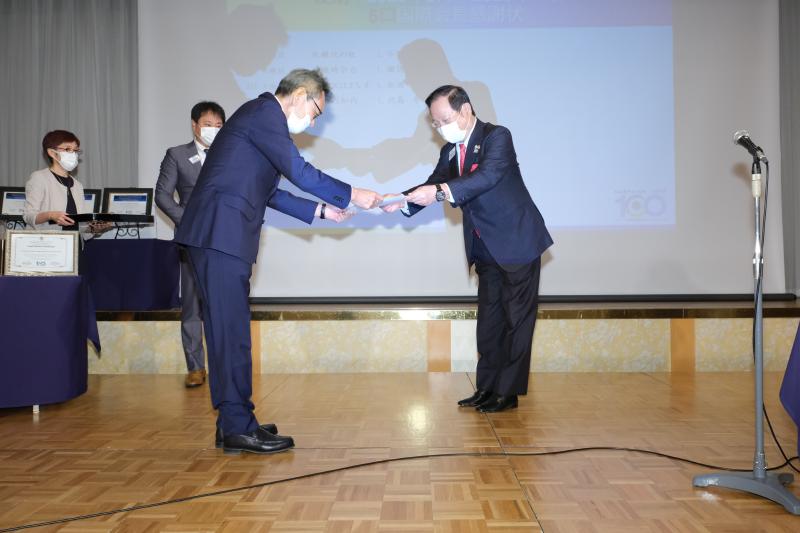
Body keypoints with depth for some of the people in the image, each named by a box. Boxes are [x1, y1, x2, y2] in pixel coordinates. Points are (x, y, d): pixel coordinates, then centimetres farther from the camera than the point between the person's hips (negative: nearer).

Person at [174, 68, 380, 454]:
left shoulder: (262, 115, 24)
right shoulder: (264, 112, -7)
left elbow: (267, 192, 25)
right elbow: (299, 172, -13)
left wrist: (319, 209, 20)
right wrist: (352, 195, -5)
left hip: (218, 236, 10)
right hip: (221, 234, -10)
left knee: (228, 330, 11)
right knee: (232, 331, -7)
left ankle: (233, 422, 19)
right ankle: (239, 429, -1)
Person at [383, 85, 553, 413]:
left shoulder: (497, 137, -15)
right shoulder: (449, 151, 8)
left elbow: (488, 175, -31)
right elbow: (433, 186, 6)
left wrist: (440, 191, -42)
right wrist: (401, 201, -13)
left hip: (517, 243, -8)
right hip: (486, 250, 8)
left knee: (517, 319, 0)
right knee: (489, 320, 12)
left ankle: (508, 392, 7)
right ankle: (487, 389, 21)